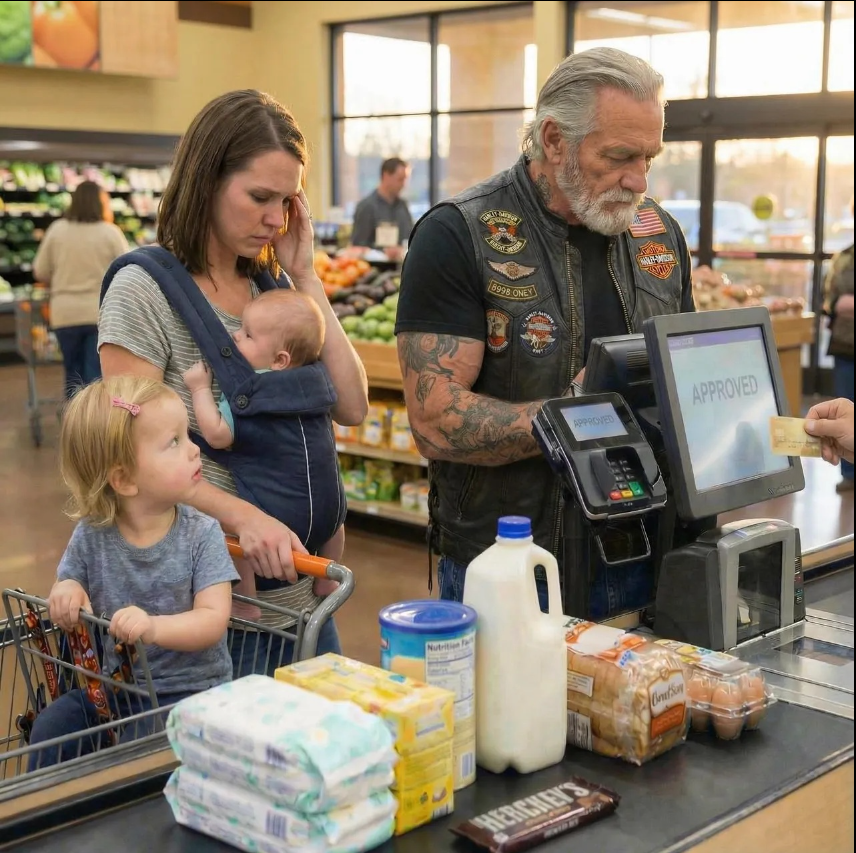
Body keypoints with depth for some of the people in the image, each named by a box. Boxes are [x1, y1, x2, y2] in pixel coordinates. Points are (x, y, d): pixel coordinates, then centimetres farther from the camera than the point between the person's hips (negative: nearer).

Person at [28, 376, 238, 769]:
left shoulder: (202, 535, -11)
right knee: (50, 728, -11)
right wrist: (65, 593, -17)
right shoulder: (91, 536, -4)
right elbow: (68, 585, 9)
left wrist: (155, 628, -37)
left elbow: (213, 620, -18)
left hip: (189, 689, -3)